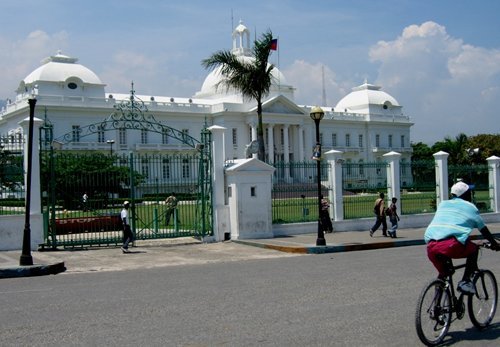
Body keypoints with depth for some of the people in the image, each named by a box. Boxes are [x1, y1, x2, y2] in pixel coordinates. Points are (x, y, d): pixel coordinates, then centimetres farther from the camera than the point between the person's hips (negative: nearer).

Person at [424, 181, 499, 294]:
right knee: (474, 249, 21)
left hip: (431, 246, 5)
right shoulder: (470, 207, 17)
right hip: (451, 245, -5)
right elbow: (484, 230, 25)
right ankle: (465, 281, 9)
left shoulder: (442, 204, 28)